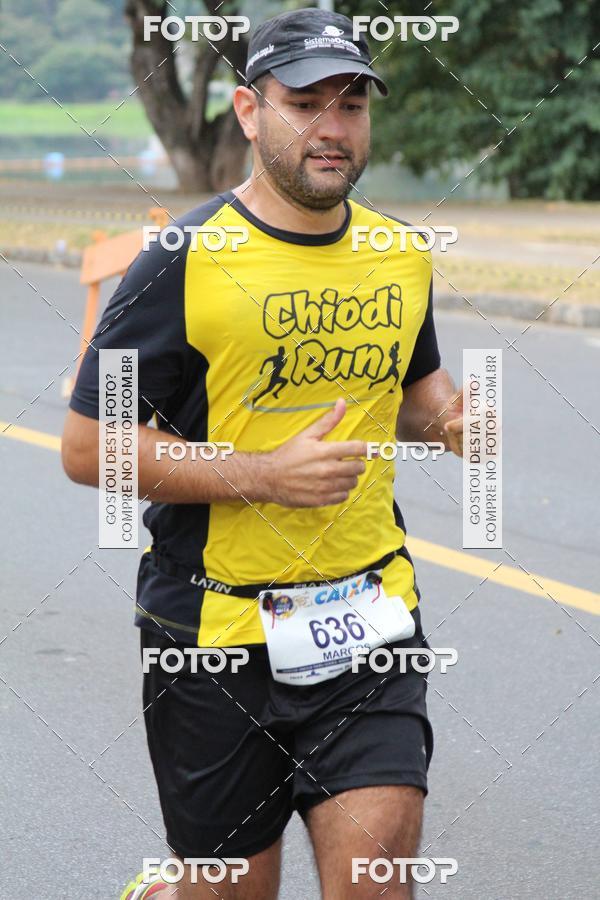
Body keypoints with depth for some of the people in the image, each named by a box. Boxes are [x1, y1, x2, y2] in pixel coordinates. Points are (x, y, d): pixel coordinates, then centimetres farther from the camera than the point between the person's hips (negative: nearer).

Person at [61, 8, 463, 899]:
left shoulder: (403, 256, 6)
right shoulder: (184, 263, -11)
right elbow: (88, 446, -10)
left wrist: (448, 415, 0)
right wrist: (263, 474, -20)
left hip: (368, 614, 4)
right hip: (215, 623, -3)